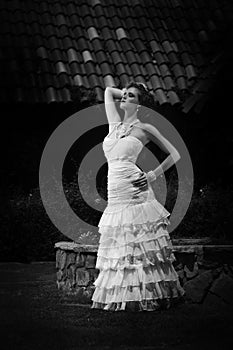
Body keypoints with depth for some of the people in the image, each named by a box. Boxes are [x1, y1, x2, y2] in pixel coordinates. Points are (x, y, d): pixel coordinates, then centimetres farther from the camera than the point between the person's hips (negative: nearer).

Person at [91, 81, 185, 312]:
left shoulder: (144, 129, 1)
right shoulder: (115, 124, 16)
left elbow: (174, 155, 6)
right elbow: (108, 90, 30)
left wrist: (153, 176, -1)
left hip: (134, 192, -6)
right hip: (115, 195, 6)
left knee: (140, 247, -5)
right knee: (118, 247, 6)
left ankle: (148, 296, -1)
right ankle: (119, 296, 11)